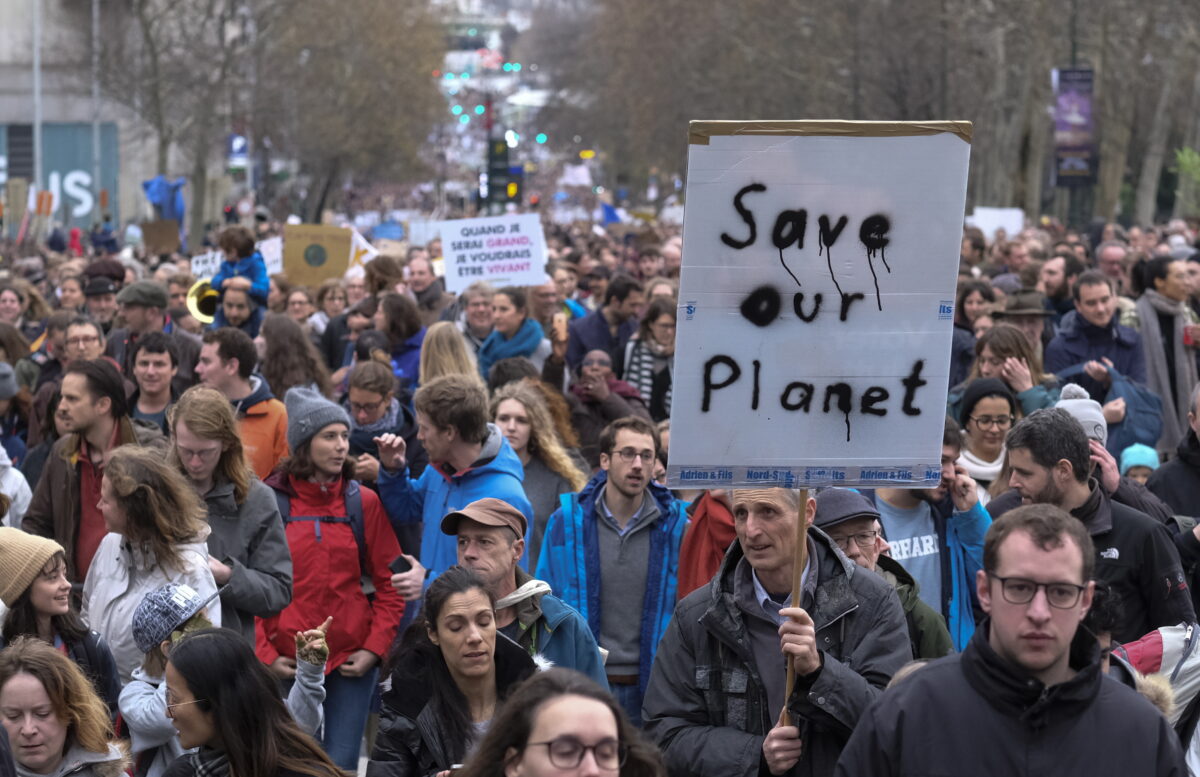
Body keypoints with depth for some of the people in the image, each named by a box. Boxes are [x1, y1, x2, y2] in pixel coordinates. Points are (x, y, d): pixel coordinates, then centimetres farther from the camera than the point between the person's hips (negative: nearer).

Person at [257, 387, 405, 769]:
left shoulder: (364, 503, 4)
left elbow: (390, 584, 6)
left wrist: (375, 648, -4)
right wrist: (263, 653, -6)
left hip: (351, 663, 1)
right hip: (286, 664, -1)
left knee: (341, 765, 1)